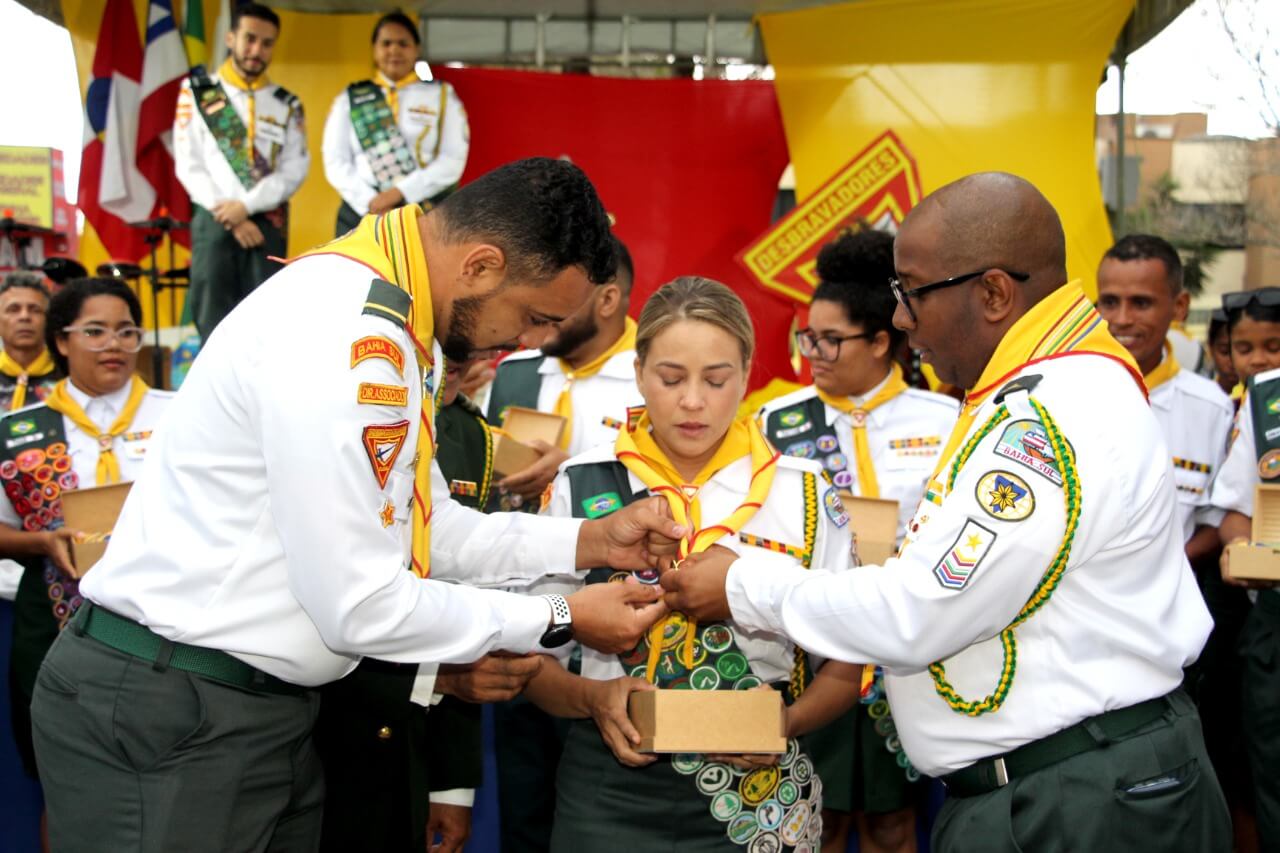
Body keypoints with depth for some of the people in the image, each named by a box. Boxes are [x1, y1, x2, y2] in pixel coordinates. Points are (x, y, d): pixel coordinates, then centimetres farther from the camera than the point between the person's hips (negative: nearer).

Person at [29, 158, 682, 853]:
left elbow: (423, 525, 13)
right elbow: (362, 606, -23)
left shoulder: (396, 321, 6)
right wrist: (561, 621, -12)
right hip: (167, 716, -9)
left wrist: (589, 541, 4)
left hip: (267, 707, 9)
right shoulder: (343, 332, -25)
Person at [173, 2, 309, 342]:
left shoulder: (287, 106, 10)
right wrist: (229, 218, -8)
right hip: (213, 221, -1)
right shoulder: (197, 92, 7)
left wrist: (246, 206, -12)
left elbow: (295, 170, 1)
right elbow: (189, 165, 1)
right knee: (213, 322, -3)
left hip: (267, 225, 1)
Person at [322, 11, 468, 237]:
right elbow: (336, 163, 6)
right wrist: (371, 202, -10)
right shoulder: (349, 100, 13)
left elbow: (453, 161, -2)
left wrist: (400, 192, -12)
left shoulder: (442, 96, 9)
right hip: (361, 215, 2)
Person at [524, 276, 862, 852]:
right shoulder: (581, 487, -1)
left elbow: (843, 664, 5)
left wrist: (789, 722, -13)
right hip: (609, 793, 0)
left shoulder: (806, 496, 0)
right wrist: (592, 698, -16)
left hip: (761, 800, 1)